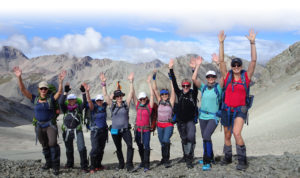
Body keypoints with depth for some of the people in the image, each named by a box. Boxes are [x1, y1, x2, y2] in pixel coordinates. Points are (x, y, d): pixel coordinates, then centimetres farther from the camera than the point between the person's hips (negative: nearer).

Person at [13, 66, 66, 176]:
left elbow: (60, 92, -20)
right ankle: (48, 163, 33)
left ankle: (56, 166, -12)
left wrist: (60, 81, -35)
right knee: (45, 146, 14)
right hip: (39, 126, 4)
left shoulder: (51, 98, -3)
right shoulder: (35, 99, 2)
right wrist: (19, 77, -19)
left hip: (51, 124, -3)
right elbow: (23, 90, -6)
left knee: (53, 143, -19)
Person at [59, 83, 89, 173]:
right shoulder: (65, 109, 5)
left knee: (82, 148, -15)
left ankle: (84, 166, -8)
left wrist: (83, 92, -23)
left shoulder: (79, 108, 3)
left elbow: (85, 102, -13)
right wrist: (65, 92, -20)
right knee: (69, 149, 17)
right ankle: (69, 164, 39)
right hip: (67, 131, 2)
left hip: (77, 131, -2)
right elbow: (61, 102, -12)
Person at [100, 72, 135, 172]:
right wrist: (103, 83, -11)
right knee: (118, 149, 14)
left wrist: (131, 82, -14)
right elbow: (105, 95, -3)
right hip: (115, 130, 2)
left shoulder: (126, 104, 2)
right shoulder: (112, 105, 3)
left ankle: (129, 164, -19)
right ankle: (121, 164, 32)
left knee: (130, 145, -22)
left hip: (125, 129, -2)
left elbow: (131, 93, -6)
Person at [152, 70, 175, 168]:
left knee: (166, 140, -21)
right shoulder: (160, 101, 7)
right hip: (160, 125, 4)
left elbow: (173, 90, -7)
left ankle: (166, 159, -18)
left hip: (168, 125, -4)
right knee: (162, 143, 11)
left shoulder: (171, 101, 0)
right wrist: (154, 78, -1)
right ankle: (165, 159, 26)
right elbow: (155, 89, 4)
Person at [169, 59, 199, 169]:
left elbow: (195, 83, -13)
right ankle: (185, 156, 32)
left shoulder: (193, 93, -2)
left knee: (191, 137, -20)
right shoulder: (179, 93, 4)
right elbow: (174, 83, -2)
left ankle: (189, 159, -19)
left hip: (190, 120, -3)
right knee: (184, 139, 14)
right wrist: (171, 69, -9)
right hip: (180, 121, 3)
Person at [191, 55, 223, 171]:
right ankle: (210, 158, 34)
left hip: (213, 117, -5)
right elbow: (194, 79, -8)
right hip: (202, 116, 5)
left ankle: (207, 162, -16)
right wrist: (197, 66, -11)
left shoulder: (218, 87, -5)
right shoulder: (203, 87, 4)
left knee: (206, 136, -22)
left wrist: (218, 63, -24)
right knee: (205, 138, 15)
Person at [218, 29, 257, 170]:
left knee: (236, 133, -23)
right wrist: (221, 43, -12)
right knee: (227, 136, 14)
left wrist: (252, 43, -19)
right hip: (227, 110, 3)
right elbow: (221, 61, -5)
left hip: (240, 110, -3)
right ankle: (228, 157, 34)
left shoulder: (246, 76, -1)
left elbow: (253, 61, -11)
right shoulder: (227, 76, 2)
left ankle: (242, 161, -11)